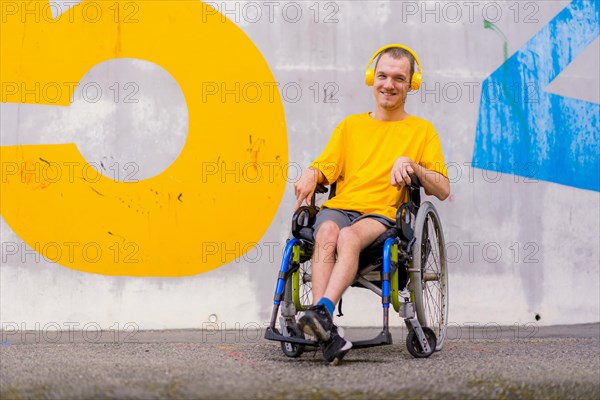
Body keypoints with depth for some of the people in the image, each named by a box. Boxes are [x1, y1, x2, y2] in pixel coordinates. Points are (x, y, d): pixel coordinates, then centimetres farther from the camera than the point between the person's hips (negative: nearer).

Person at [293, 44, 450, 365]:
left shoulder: (421, 130, 19)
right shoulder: (350, 125, 27)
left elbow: (443, 190, 11)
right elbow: (325, 167, 20)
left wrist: (411, 166, -7)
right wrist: (310, 175, -4)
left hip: (383, 215, -2)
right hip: (339, 206, 2)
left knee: (349, 236, -38)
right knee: (327, 233, -36)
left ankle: (322, 312, -56)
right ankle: (326, 335, -49)